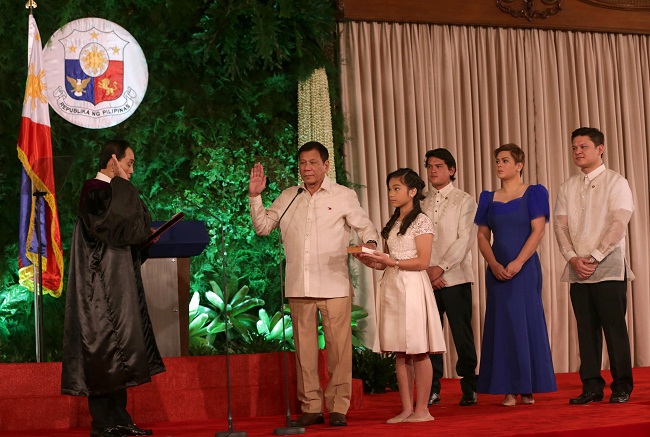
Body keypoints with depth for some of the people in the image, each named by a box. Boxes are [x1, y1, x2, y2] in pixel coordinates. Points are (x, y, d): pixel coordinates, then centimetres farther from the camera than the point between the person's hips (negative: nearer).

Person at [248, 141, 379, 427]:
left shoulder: (344, 196, 5)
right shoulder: (288, 197, 13)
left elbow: (365, 226, 8)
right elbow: (263, 226, 14)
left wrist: (370, 243, -13)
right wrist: (255, 196, 2)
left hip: (334, 285, -3)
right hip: (299, 286, 3)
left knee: (339, 346, -5)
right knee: (304, 347, 6)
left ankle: (338, 408, 3)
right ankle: (311, 407, 13)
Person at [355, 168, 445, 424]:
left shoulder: (421, 222, -4)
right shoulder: (393, 223, 18)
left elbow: (423, 262, -11)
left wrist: (390, 262, -18)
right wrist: (374, 263, 1)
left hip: (412, 288, -7)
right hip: (391, 288, 7)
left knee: (418, 352, -5)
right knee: (399, 353, 5)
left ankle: (422, 409, -2)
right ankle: (406, 409, 7)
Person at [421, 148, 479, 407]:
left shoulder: (464, 201, 4)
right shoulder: (422, 203, 14)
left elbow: (466, 239, -6)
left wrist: (441, 267, -14)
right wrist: (426, 269, -8)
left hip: (455, 278, -3)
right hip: (426, 279, 3)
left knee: (462, 333, 0)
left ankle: (469, 388, 9)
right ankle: (432, 390, 8)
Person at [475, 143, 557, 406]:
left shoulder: (533, 194, 1)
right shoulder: (489, 199, 12)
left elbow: (538, 230, -8)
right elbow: (482, 236, 8)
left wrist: (518, 262, -17)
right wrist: (494, 264, -9)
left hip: (525, 268, -4)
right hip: (497, 271, 4)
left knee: (526, 322, -3)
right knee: (501, 325, 2)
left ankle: (528, 389, 3)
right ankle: (508, 391, 5)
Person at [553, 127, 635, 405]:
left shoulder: (616, 182, -1)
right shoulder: (568, 187, 13)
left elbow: (619, 224, -10)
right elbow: (560, 225, 7)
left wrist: (594, 257, -15)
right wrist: (573, 258, -8)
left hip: (608, 268, -4)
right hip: (577, 270, 4)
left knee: (614, 327, -3)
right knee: (586, 329, 5)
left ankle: (621, 387, 5)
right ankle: (591, 387, 9)